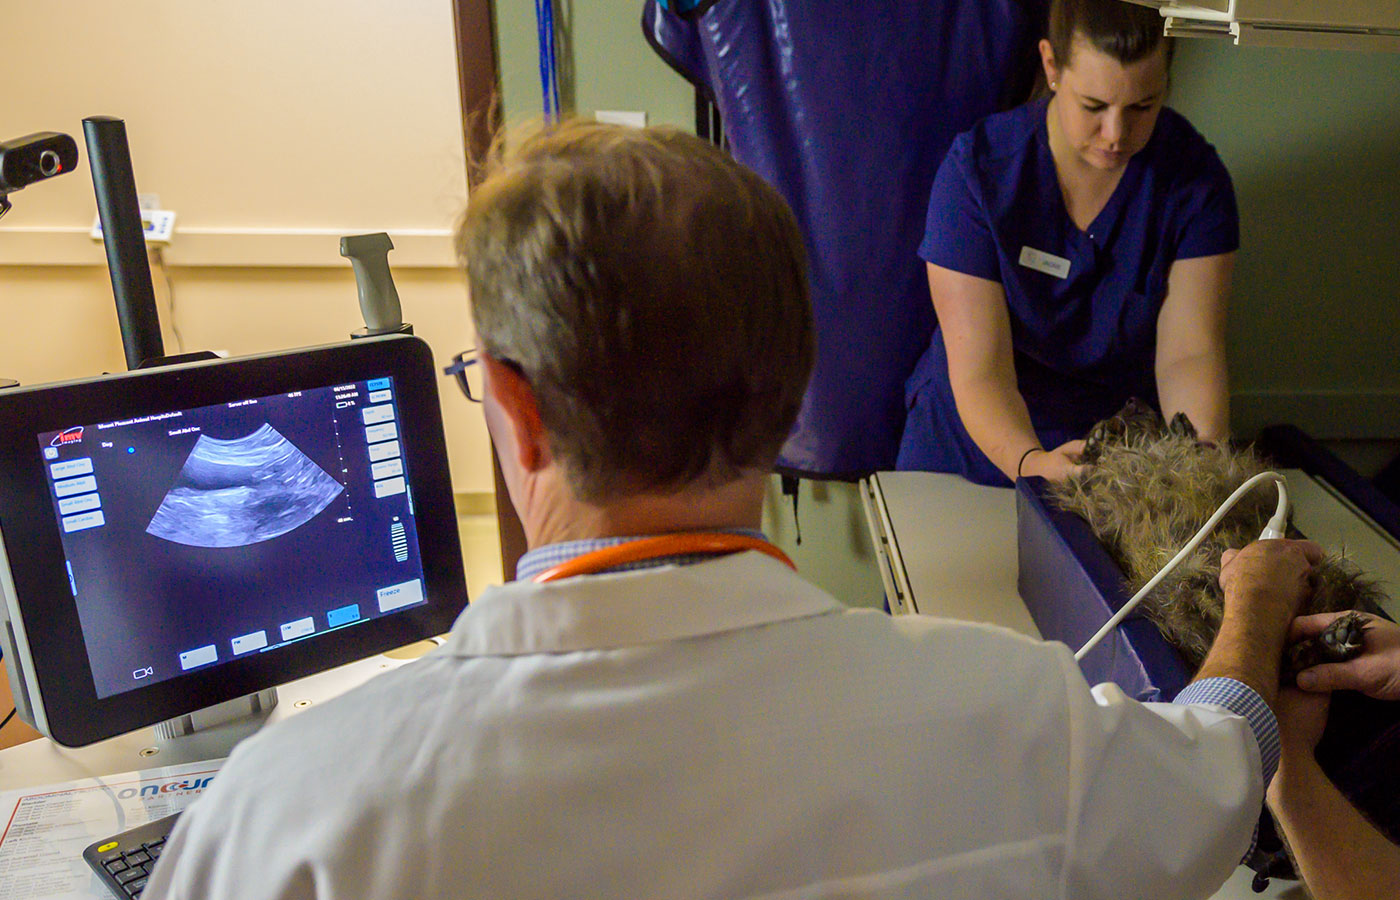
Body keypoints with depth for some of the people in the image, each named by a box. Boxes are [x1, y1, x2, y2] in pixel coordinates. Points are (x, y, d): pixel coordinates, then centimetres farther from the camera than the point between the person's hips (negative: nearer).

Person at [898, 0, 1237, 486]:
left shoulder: (1196, 177, -8)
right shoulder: (979, 167, -17)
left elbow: (1188, 353, -14)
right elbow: (979, 371, -22)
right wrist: (1030, 463, -42)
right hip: (981, 443, -2)